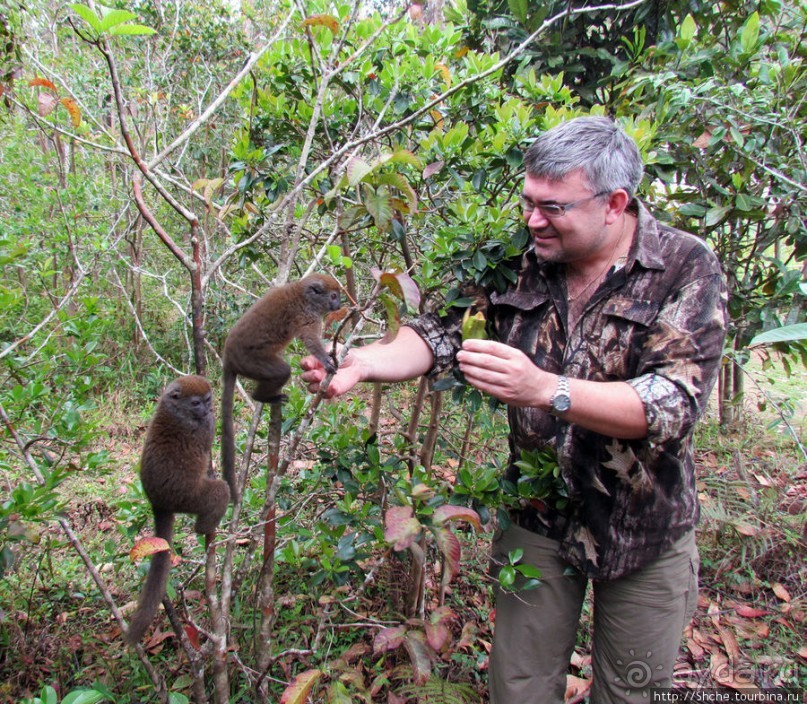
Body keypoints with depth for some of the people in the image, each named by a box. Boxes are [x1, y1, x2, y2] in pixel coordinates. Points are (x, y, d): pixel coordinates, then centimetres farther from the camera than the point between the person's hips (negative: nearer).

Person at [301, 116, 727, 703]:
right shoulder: (519, 261, -6)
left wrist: (545, 389, -37)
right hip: (538, 518, 2)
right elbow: (443, 331, -8)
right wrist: (362, 362, -27)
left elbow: (675, 400, -25)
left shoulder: (685, 269, -15)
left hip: (643, 530, -1)